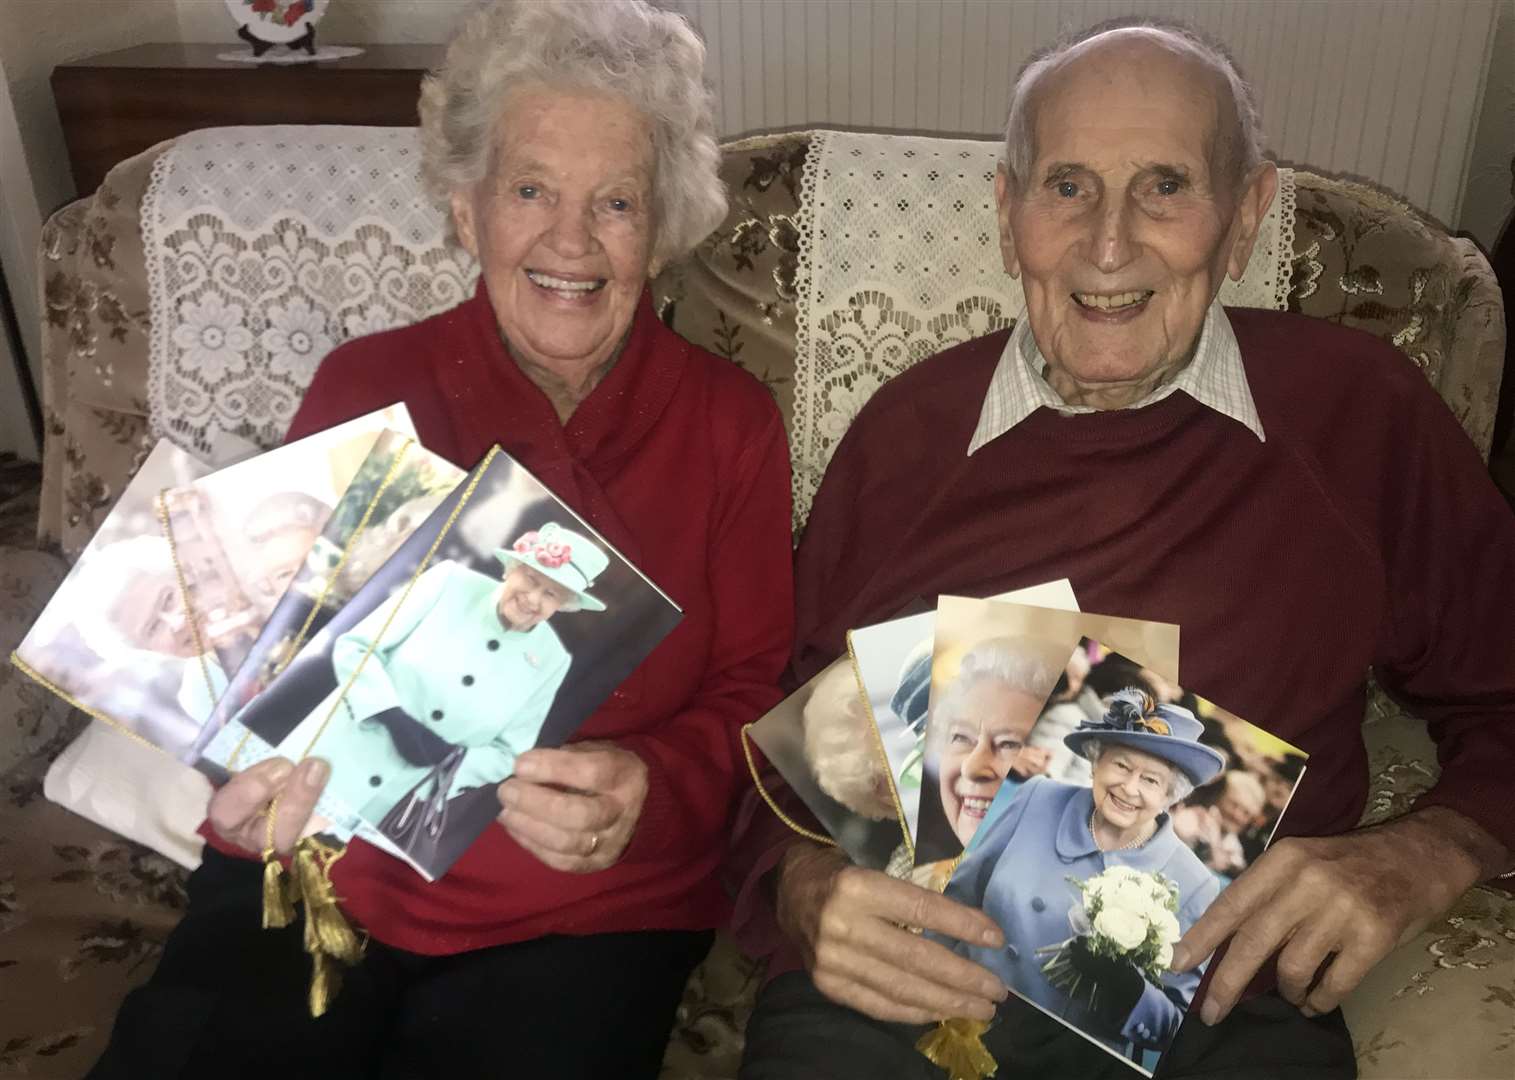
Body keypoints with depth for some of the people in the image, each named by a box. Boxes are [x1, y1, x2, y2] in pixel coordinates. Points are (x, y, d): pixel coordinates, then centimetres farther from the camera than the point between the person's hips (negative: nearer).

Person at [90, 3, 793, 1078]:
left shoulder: (731, 423, 0)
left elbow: (751, 697, -1)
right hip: (320, 872, 2)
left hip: (587, 915, -1)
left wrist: (649, 798, -22)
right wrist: (249, 778, -18)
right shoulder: (363, 385, 3)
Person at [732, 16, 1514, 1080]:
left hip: (1222, 993, 0)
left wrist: (1416, 860, -7)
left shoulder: (1361, 413, 4)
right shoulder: (908, 429, 5)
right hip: (902, 976, 1)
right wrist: (805, 889, -11)